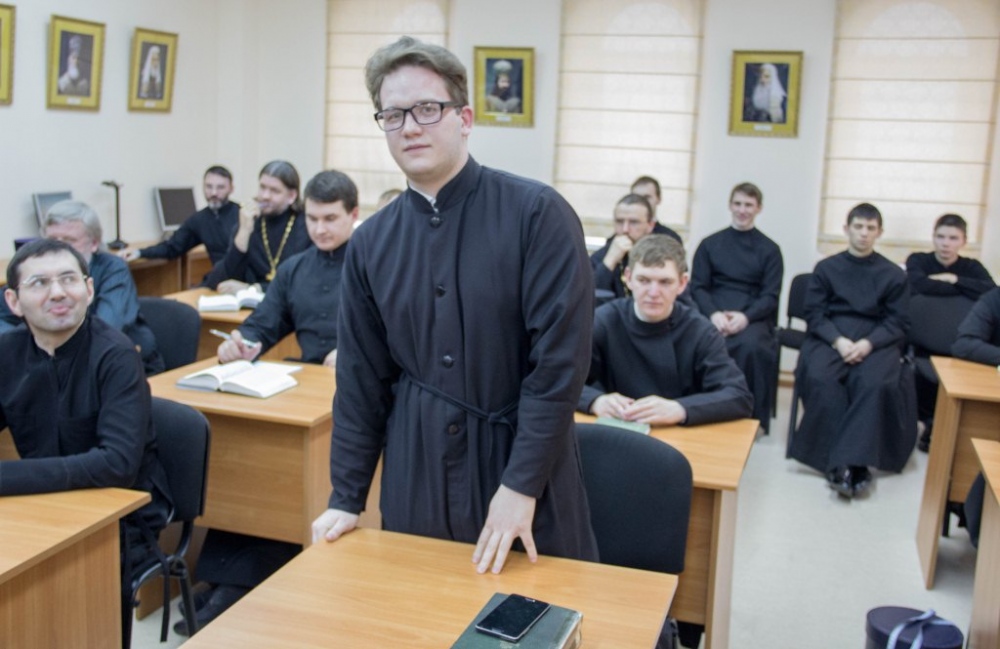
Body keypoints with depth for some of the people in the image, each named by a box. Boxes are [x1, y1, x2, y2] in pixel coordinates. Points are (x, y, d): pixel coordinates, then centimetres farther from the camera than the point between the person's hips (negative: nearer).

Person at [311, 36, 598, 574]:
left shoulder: (537, 214, -11)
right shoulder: (370, 243, 3)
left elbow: (560, 358, -15)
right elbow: (361, 379, 8)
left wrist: (521, 484, -15)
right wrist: (346, 498, 8)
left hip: (526, 469, -3)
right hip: (415, 475, 4)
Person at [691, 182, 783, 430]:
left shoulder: (769, 249, 12)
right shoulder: (709, 244, 15)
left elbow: (770, 296, 3)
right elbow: (698, 287, 7)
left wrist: (745, 317, -17)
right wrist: (714, 314, -14)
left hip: (753, 318, -1)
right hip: (714, 314, 1)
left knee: (752, 345, -35)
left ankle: (754, 417, -18)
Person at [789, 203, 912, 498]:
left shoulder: (894, 275, 12)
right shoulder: (826, 268, 13)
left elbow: (898, 322, 5)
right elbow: (814, 314, 5)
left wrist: (868, 343, -14)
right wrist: (838, 341, -13)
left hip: (875, 342, 0)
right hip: (830, 338, 0)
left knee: (875, 384, -33)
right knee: (820, 378, -32)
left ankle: (845, 463, -36)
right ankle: (854, 465, -32)